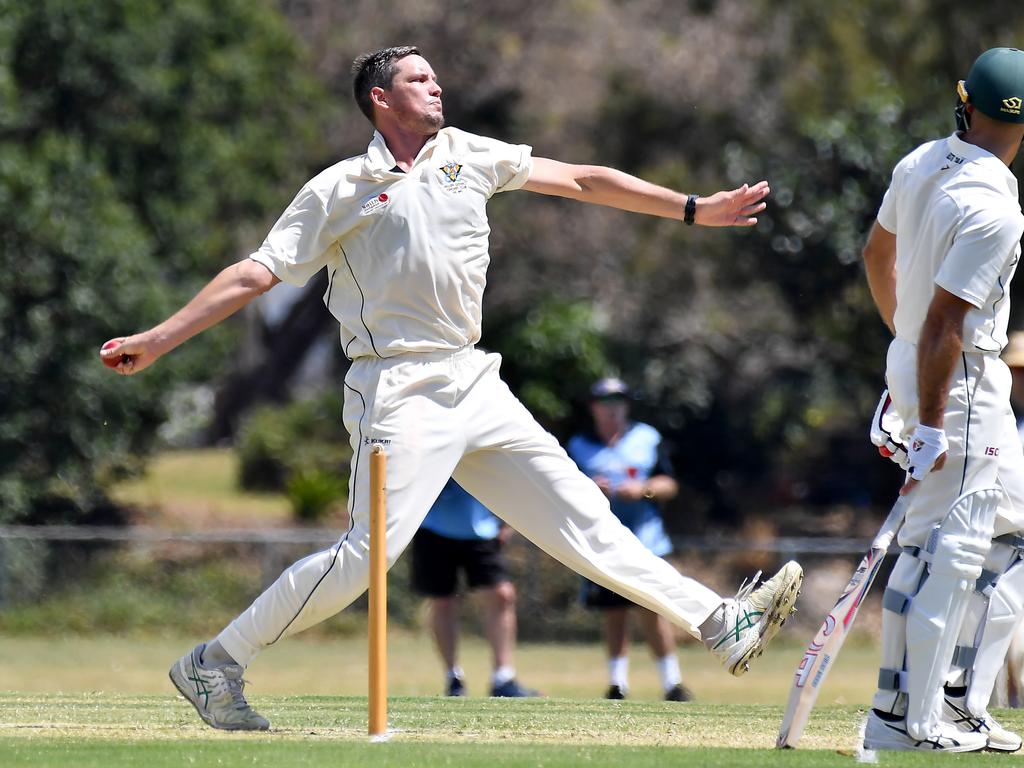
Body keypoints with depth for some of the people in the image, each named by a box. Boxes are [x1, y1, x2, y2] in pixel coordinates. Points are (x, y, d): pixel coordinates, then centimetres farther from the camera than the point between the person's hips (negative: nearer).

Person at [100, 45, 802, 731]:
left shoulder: (468, 156, 14)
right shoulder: (341, 190, -1)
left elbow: (580, 181, 18)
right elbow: (256, 274, -1)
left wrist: (693, 209, 18)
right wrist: (158, 340, -7)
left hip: (477, 385, 6)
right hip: (401, 395, -6)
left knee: (578, 512, 5)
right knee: (369, 555, -16)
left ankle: (721, 626, 5)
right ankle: (215, 664, -7)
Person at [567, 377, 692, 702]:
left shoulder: (647, 438, 9)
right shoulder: (579, 446, 8)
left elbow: (669, 485, 6)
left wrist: (643, 489, -12)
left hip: (644, 538, -1)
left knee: (652, 611, -8)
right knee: (614, 613, 3)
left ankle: (672, 681, -4)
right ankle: (617, 681, 10)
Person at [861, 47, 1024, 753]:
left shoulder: (921, 163, 2)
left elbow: (877, 253, 16)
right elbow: (945, 319, -25)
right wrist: (930, 428, -22)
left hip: (910, 362, 9)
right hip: (960, 381, -9)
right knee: (950, 548, -6)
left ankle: (961, 703, 16)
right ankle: (908, 720, -5)